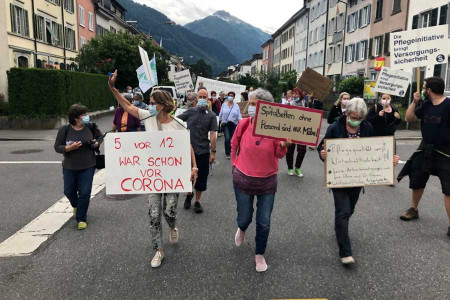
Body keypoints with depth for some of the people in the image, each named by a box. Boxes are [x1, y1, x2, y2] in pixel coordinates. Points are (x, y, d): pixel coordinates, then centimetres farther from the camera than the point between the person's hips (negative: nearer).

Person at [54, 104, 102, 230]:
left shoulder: (91, 127, -6)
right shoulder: (65, 130, -10)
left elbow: (100, 137, 10)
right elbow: (57, 147, -7)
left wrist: (97, 143, -11)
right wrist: (71, 147, -24)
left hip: (88, 167, -1)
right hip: (69, 167, 1)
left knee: (85, 193, -3)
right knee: (69, 191, 17)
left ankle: (81, 219, 14)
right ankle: (76, 205, 51)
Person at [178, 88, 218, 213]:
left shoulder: (211, 116, -1)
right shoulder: (190, 112, 1)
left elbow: (212, 134, -5)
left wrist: (213, 151, -9)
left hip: (203, 151, 0)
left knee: (201, 176, 7)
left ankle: (197, 201, 24)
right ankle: (189, 194, 38)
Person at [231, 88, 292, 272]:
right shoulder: (243, 124, -11)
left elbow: (279, 155, -6)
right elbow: (234, 144, 8)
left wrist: (283, 145, -27)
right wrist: (234, 164, 8)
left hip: (268, 182, 0)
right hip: (243, 180, 1)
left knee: (264, 222, 8)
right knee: (245, 217, 13)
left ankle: (259, 255, 32)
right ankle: (241, 229, 51)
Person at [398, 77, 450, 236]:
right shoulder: (426, 105, 3)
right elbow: (409, 118, 7)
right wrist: (414, 102, -3)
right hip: (425, 148, 7)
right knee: (416, 181, 18)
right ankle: (414, 209, 39)